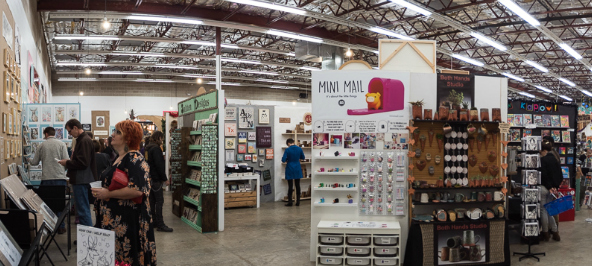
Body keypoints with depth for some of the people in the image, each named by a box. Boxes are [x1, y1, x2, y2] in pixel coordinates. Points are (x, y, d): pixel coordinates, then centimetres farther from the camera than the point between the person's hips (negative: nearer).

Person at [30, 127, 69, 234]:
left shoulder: (41, 145, 4)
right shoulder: (61, 144, -1)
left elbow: (35, 162, 9)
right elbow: (67, 160, -7)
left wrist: (30, 161, 32)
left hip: (46, 179, 1)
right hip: (60, 178, -1)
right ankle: (60, 227, 7)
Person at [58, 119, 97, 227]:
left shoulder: (84, 141, -16)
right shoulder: (81, 139, 17)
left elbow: (82, 163, -23)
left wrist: (67, 163, -11)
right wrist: (68, 162, 11)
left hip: (81, 181, -11)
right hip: (80, 180, 11)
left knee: (83, 211, -7)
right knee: (82, 209, 16)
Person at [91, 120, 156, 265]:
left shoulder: (134, 158, -15)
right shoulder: (118, 158, 14)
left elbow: (137, 190, -27)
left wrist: (108, 194, -18)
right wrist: (100, 192, 9)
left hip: (128, 220, -9)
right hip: (113, 218, 9)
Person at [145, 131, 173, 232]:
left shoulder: (147, 149, 15)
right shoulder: (156, 149, -14)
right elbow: (159, 165, -19)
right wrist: (164, 178, -12)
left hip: (149, 178, 10)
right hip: (156, 179, -10)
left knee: (152, 200, 13)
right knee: (159, 201, -8)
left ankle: (153, 221, 18)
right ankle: (160, 224, -10)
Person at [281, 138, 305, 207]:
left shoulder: (287, 150, -12)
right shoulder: (299, 149, -2)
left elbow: (283, 160, -14)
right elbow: (303, 158, 11)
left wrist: (287, 160, 7)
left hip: (290, 170, -3)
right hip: (297, 170, 3)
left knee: (290, 186, 3)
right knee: (298, 186, 9)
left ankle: (290, 202, 5)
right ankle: (298, 202, 11)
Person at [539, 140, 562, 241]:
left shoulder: (543, 160, -14)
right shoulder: (555, 160, 10)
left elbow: (543, 175, -20)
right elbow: (560, 175, 11)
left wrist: (549, 187, -13)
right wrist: (555, 186, 8)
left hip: (544, 187, -8)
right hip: (552, 189, 8)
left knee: (543, 210, 3)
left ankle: (545, 233, 12)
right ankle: (555, 232, 16)